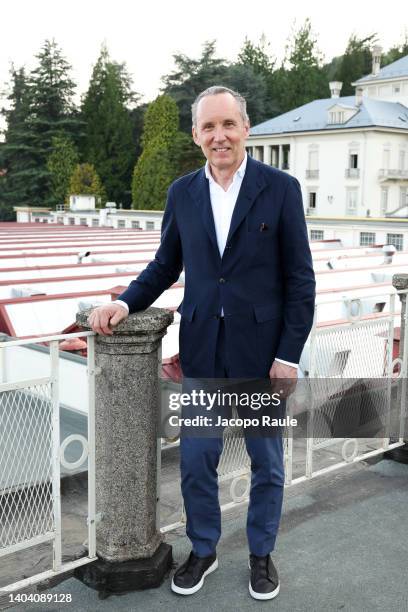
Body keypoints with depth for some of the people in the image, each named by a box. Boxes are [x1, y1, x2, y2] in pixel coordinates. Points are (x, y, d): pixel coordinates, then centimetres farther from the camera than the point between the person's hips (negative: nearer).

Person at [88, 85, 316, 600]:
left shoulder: (281, 188, -6)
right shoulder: (182, 193, 4)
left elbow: (300, 279, -6)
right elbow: (165, 266, 11)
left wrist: (288, 355, -10)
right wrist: (124, 303, -6)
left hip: (262, 351, -2)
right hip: (202, 350, 3)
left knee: (266, 462, 13)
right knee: (195, 460, 12)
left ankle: (261, 553, 35)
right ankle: (203, 551, 35)